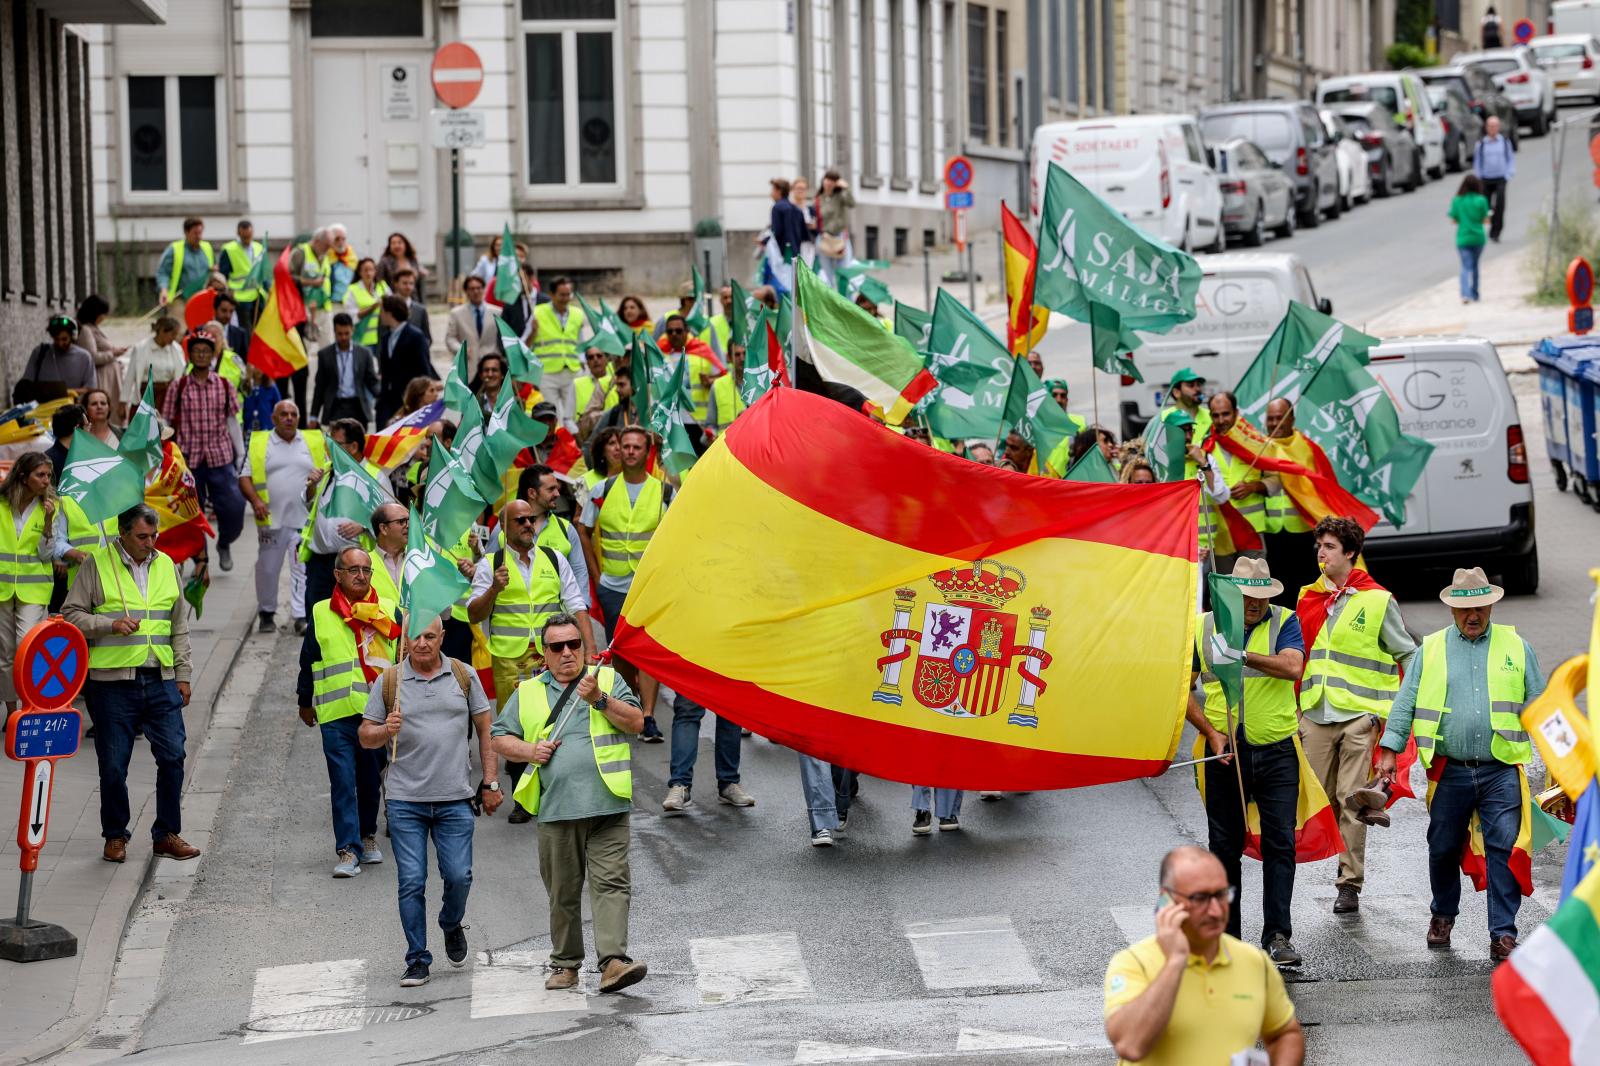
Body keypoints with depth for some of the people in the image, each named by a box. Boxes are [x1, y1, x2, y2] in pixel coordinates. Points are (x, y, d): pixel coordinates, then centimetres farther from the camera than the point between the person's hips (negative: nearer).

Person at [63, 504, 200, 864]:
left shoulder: (166, 566, 13)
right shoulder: (97, 565, -1)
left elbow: (179, 627, 19)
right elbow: (70, 616, -2)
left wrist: (183, 674, 14)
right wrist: (111, 624, -16)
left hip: (161, 681, 3)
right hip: (112, 682, -3)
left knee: (172, 756, -2)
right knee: (113, 763, 2)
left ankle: (167, 834, 10)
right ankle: (115, 836, 16)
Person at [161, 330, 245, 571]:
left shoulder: (224, 386, 4)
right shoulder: (179, 387, 0)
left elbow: (232, 423, 9)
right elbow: (166, 424, 5)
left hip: (220, 457, 1)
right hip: (188, 458, 0)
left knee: (234, 506, -5)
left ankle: (224, 544, 24)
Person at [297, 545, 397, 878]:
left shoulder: (388, 613, 6)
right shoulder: (321, 614, 5)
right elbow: (308, 661, 15)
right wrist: (305, 702, 22)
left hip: (378, 713, 1)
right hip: (336, 714, -1)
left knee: (371, 781, 12)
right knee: (342, 782, -8)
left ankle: (368, 836, 32)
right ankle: (348, 850, -9)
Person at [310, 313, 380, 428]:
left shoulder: (364, 353, 6)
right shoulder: (325, 355, 5)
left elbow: (372, 382, 6)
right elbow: (319, 387, 9)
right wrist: (314, 417, 7)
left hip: (358, 409, 1)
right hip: (336, 409, -1)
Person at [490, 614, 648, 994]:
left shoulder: (608, 679, 11)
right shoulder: (527, 693, 16)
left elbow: (636, 723, 2)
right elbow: (500, 739, 19)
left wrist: (600, 700, -11)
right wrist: (529, 751, -1)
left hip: (606, 805, -2)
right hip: (556, 809, 2)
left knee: (611, 882, -12)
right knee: (562, 891, 7)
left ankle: (613, 961, -19)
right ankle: (565, 963, 18)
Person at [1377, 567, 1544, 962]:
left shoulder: (1517, 647, 9)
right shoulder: (1431, 649, 9)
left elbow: (1538, 704, 13)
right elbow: (1405, 702, 8)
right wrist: (1389, 749, 0)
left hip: (1501, 770, -1)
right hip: (1449, 771, 1)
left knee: (1504, 849, -9)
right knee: (1443, 849, 10)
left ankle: (1503, 933, -5)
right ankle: (1443, 915, 34)